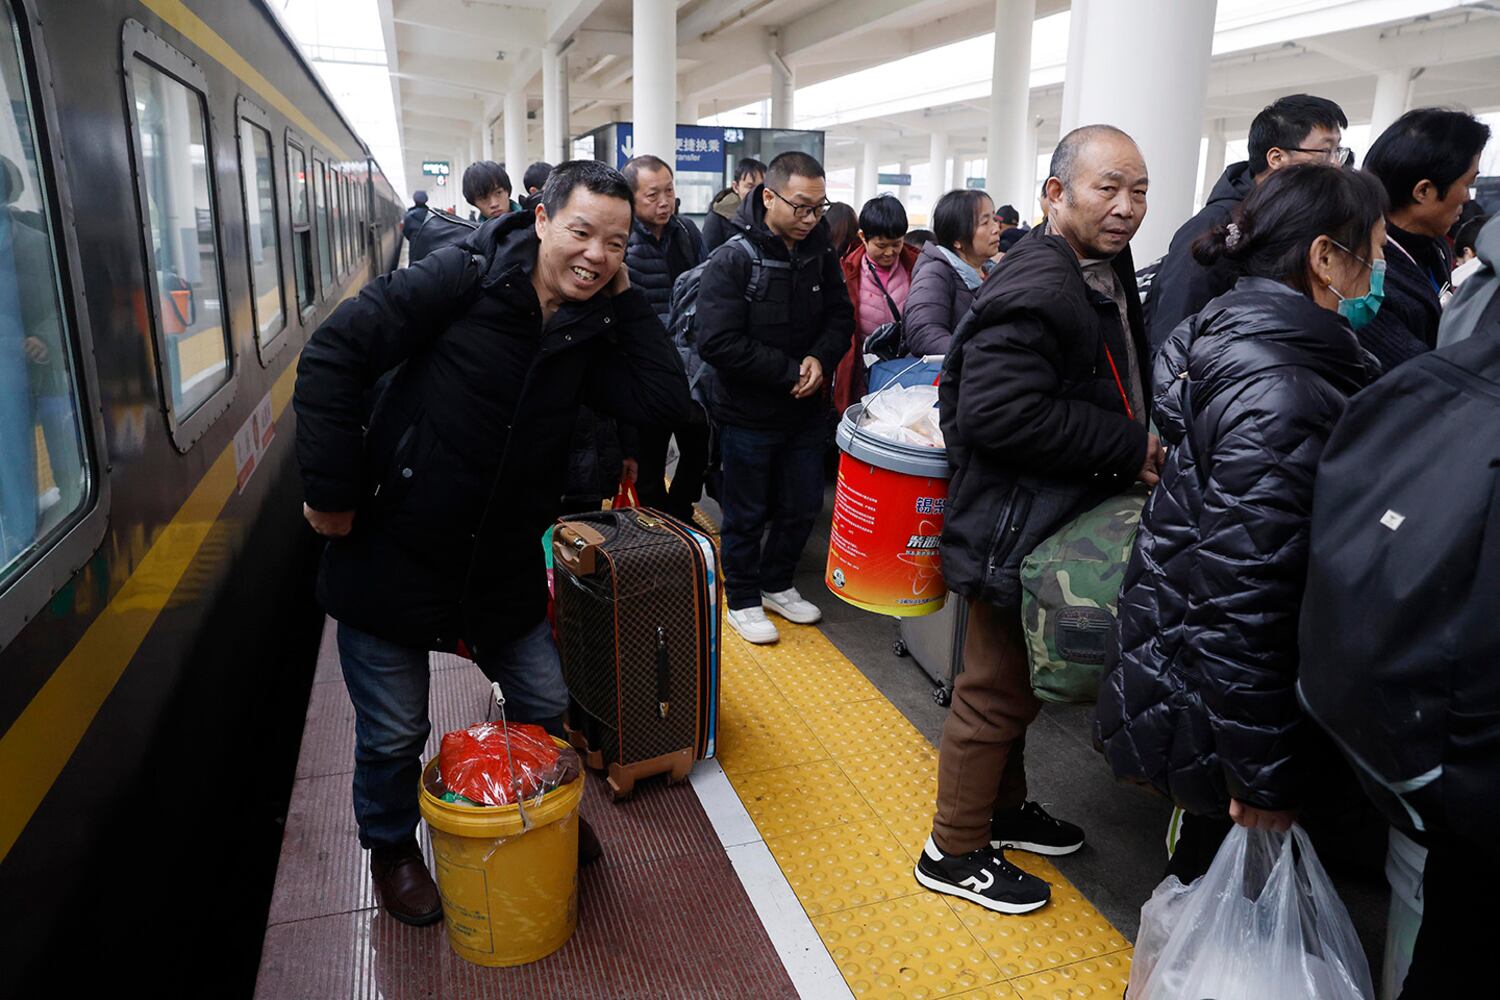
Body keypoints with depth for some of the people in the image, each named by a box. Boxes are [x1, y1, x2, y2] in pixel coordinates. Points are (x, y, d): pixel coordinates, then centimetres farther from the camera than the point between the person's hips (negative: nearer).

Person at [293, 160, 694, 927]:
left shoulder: (590, 328, 0)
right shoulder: (463, 279, -17)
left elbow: (666, 400, -10)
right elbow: (332, 357, -18)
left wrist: (625, 295, -11)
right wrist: (331, 491, -18)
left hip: (501, 568, 5)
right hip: (392, 557, -4)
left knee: (546, 704, 15)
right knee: (394, 735, 11)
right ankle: (391, 849, 42)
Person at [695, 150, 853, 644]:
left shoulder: (820, 255, -1)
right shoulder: (734, 260, -17)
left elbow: (840, 316, 8)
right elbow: (718, 342, -24)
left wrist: (820, 358, -14)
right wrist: (790, 370, -22)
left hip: (805, 409, 6)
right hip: (748, 413, -5)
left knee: (803, 506, 16)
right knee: (747, 513, 10)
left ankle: (776, 584, 38)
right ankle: (743, 599, 29)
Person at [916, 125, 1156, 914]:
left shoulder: (1106, 273, 13)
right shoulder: (1034, 292, -23)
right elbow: (1001, 413, -32)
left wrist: (1140, 442, 6)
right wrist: (1128, 448, -24)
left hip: (1065, 520, 10)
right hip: (1019, 529, -10)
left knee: (1017, 679, 23)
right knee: (997, 690, 3)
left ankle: (1002, 807, 43)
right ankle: (954, 851, 22)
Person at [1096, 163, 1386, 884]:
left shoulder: (1239, 335, 5)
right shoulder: (1280, 393, -26)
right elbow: (1244, 595, -28)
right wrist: (1265, 775, -21)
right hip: (1218, 706, -9)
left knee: (1214, 853, 26)